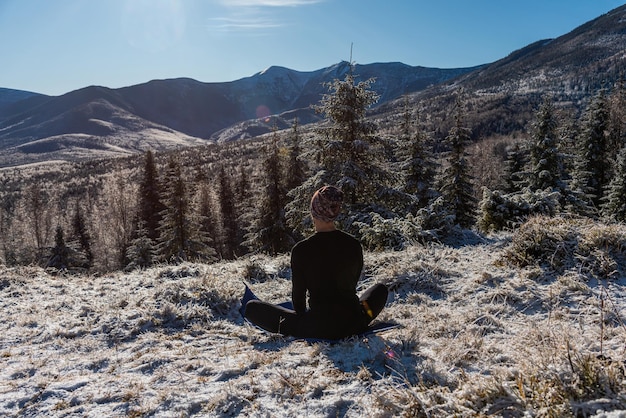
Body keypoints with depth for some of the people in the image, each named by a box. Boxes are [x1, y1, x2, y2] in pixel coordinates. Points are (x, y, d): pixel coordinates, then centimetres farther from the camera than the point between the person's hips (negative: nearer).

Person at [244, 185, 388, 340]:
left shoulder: (301, 250, -16)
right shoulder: (354, 245, -6)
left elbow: (298, 294, -5)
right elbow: (352, 285, 8)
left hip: (317, 328, -2)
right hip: (353, 324, 3)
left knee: (252, 307, 10)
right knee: (381, 289, 33)